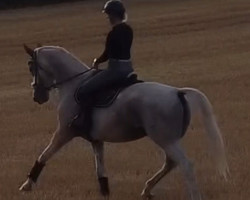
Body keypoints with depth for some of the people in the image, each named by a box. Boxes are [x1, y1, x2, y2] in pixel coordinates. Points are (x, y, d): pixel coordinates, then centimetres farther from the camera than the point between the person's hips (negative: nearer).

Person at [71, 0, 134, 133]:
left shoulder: (114, 33, -20)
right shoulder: (128, 30, 7)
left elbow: (108, 54, -13)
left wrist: (97, 62, 7)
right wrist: (100, 60, 14)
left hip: (115, 70, -10)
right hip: (128, 69, 10)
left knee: (83, 91, -10)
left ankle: (85, 122, -10)